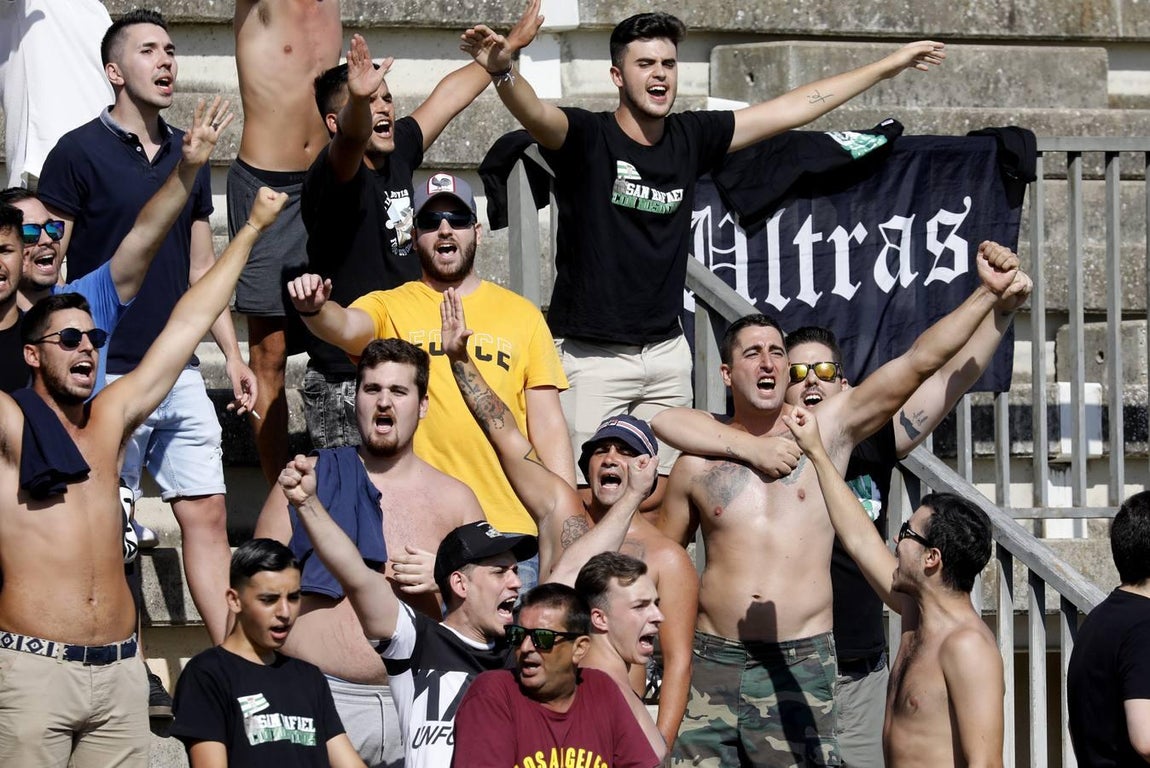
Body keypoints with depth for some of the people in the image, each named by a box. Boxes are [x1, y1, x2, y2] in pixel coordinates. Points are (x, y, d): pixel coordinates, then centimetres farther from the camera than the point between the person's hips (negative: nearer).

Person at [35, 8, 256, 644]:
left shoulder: (189, 157, 12)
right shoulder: (79, 152, -5)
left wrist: (232, 354, 12)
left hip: (180, 373, 6)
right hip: (107, 376, -6)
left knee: (207, 514, 3)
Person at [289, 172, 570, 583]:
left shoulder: (522, 314, 14)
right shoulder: (389, 307, 10)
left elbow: (548, 426, 11)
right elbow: (345, 327, -13)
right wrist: (314, 309, -37)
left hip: (511, 525, 1)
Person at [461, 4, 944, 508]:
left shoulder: (690, 138, 6)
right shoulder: (586, 137, -9)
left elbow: (792, 109, 13)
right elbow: (535, 113, -31)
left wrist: (886, 67, 17)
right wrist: (502, 70, -54)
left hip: (666, 351, 5)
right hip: (591, 355, -5)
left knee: (660, 497, 5)